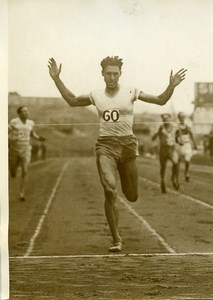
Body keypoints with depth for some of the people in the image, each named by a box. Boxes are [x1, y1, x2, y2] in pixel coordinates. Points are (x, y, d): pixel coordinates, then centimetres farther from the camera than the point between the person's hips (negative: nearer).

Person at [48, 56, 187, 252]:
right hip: (105, 145, 0)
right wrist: (57, 79, 14)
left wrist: (171, 86, -14)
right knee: (109, 191, -16)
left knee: (132, 197, 5)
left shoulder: (130, 93, 2)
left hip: (127, 144, 0)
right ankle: (117, 239, -6)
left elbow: (160, 100, 3)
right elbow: (72, 101, 20)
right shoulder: (96, 96, 7)